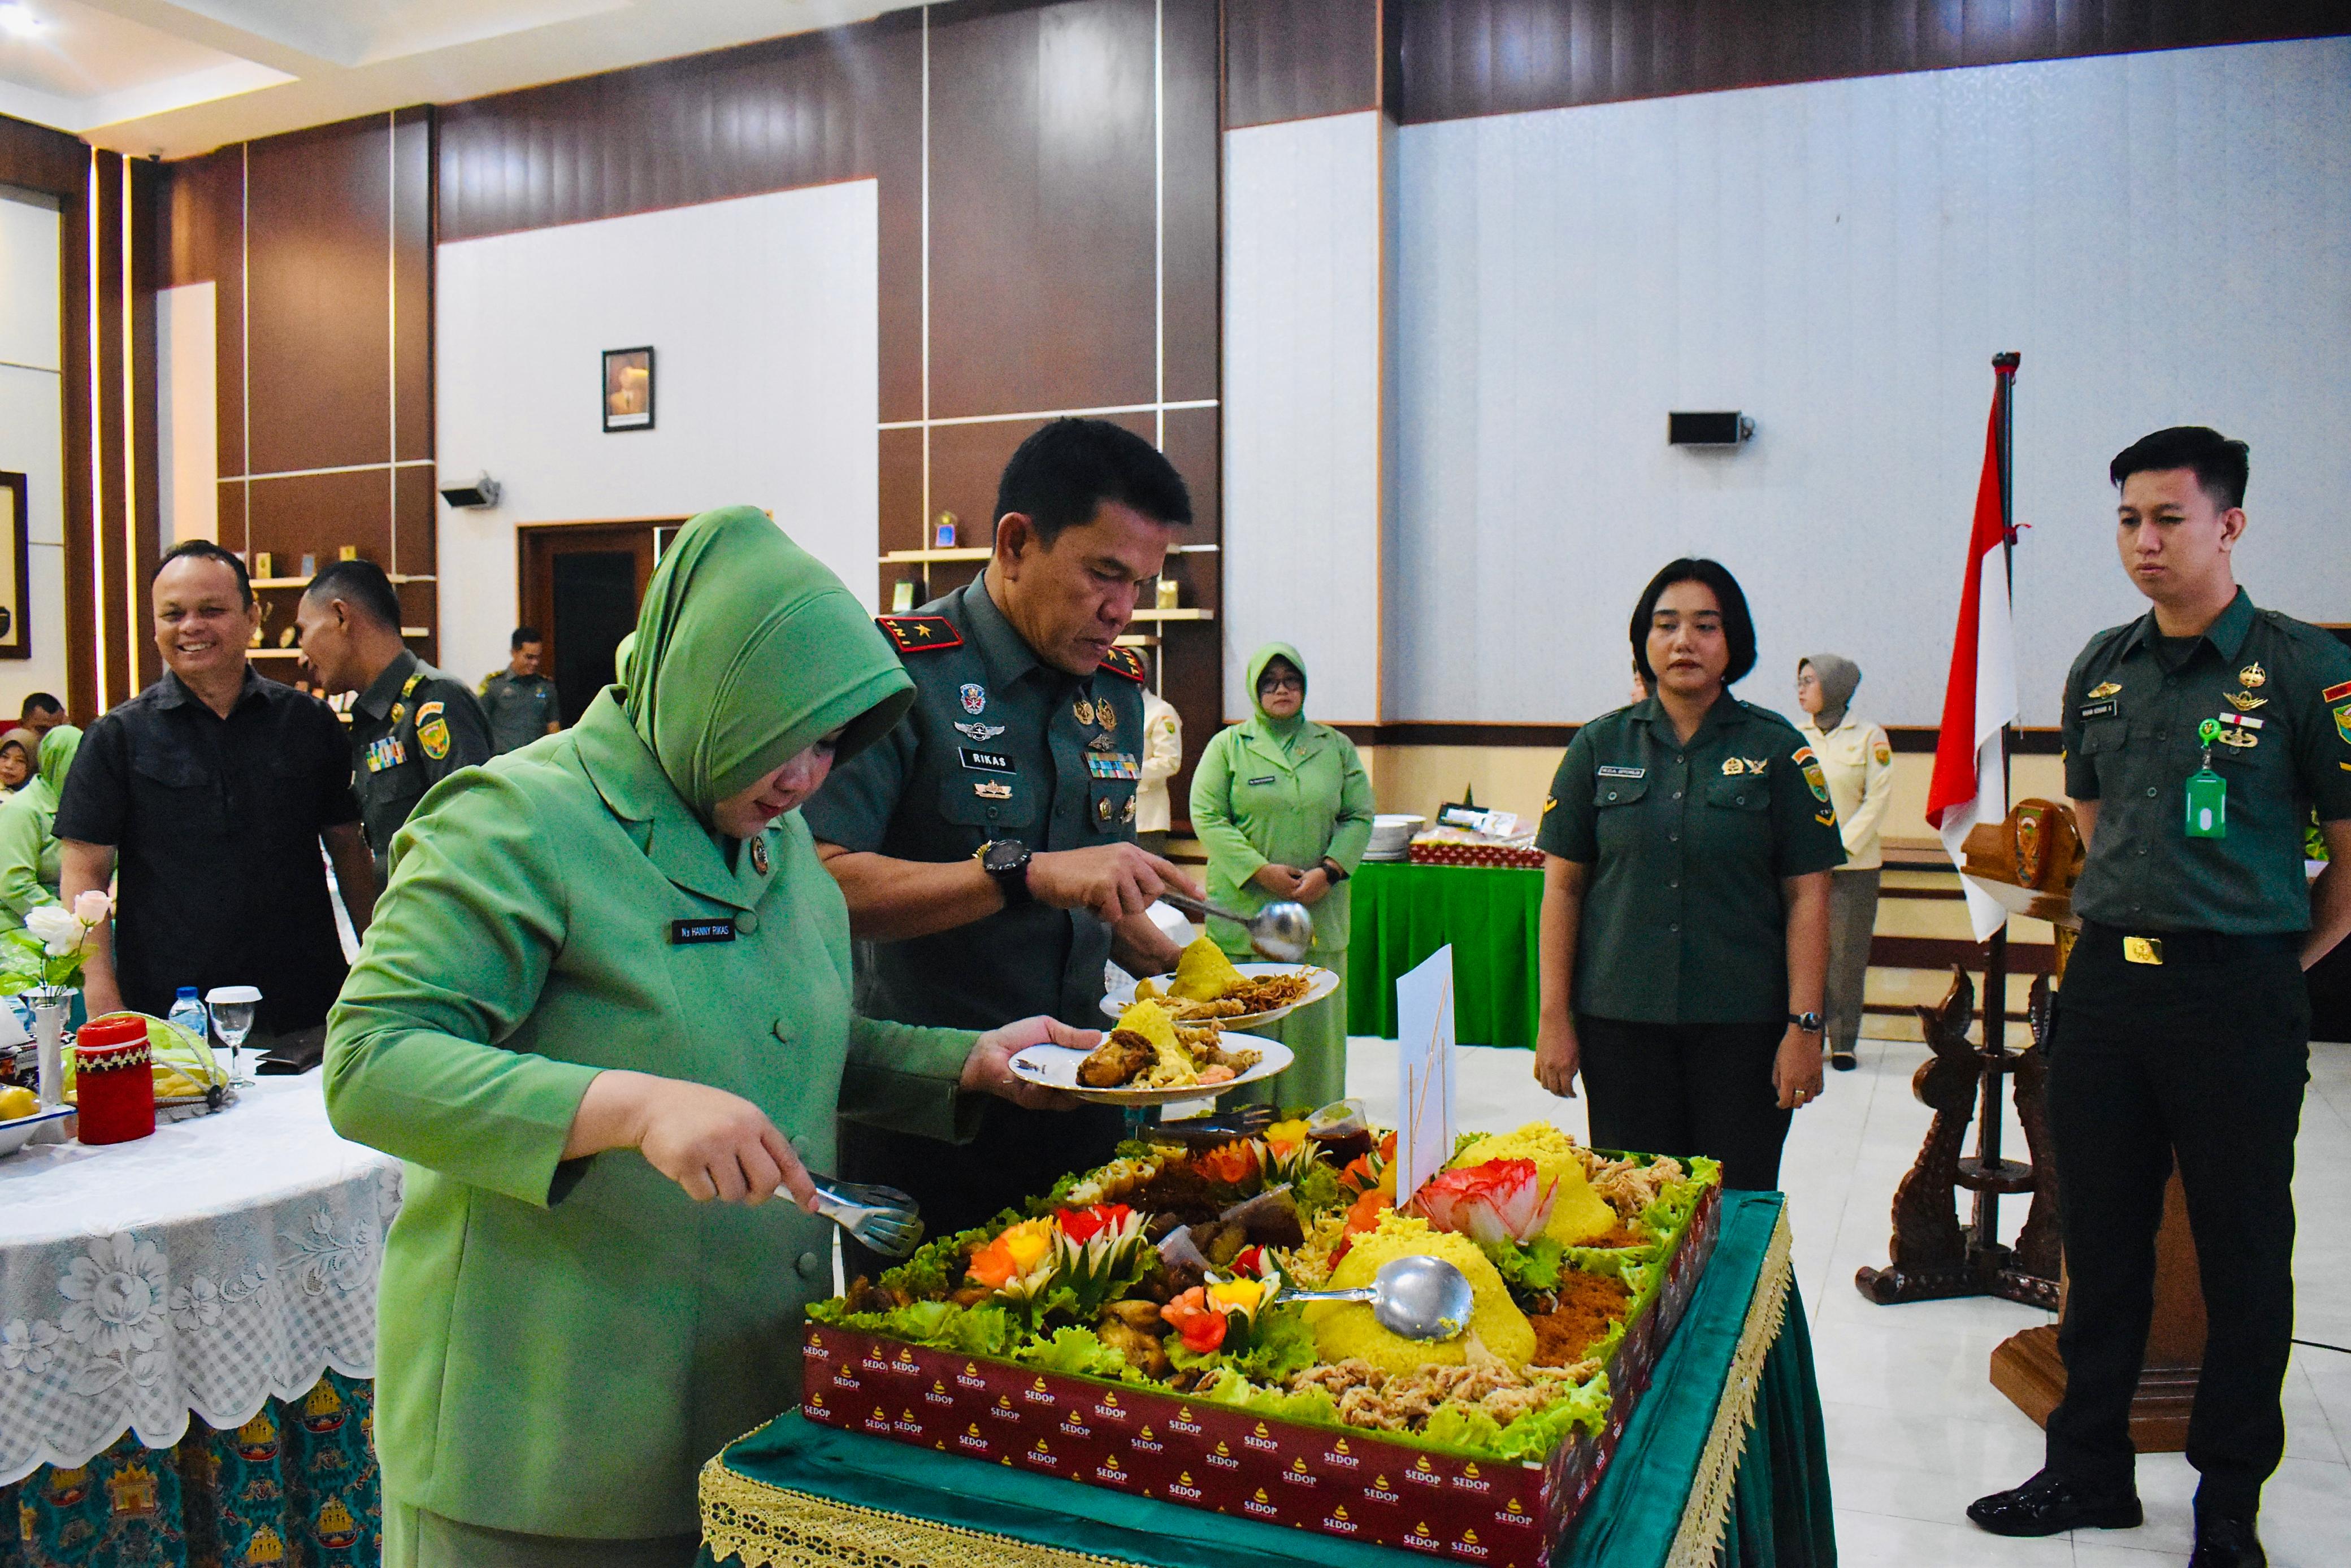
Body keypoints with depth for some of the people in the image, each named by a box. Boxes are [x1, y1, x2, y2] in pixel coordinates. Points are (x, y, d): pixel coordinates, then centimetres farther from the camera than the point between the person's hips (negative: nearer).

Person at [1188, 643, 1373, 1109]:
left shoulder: (1335, 747, 13)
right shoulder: (1227, 746, 6)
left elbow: (1359, 817, 8)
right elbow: (1206, 816, -2)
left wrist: (1329, 870, -9)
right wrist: (1260, 870, -12)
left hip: (1319, 914, 2)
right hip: (1245, 913, -2)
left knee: (1314, 1026, 3)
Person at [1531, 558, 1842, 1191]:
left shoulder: (1777, 748, 2)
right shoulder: (1600, 745, 5)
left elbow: (1807, 894, 0)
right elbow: (1562, 886, 4)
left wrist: (1804, 1024, -6)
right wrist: (1554, 1017, 0)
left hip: (1744, 1022, -1)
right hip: (1619, 1020, 1)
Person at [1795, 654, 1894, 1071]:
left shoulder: (1870, 737, 0)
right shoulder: (1793, 737, 8)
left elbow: (1877, 801, -3)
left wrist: (1840, 847, -10)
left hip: (1853, 867, -2)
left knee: (1848, 957, 1)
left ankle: (1844, 1043, 10)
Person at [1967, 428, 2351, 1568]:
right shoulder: (2103, 668, 9)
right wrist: (2124, 927, 15)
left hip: (2237, 995, -5)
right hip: (2105, 981, 5)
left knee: (2243, 1255, 7)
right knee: (2099, 1240, 13)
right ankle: (2089, 1469, 28)